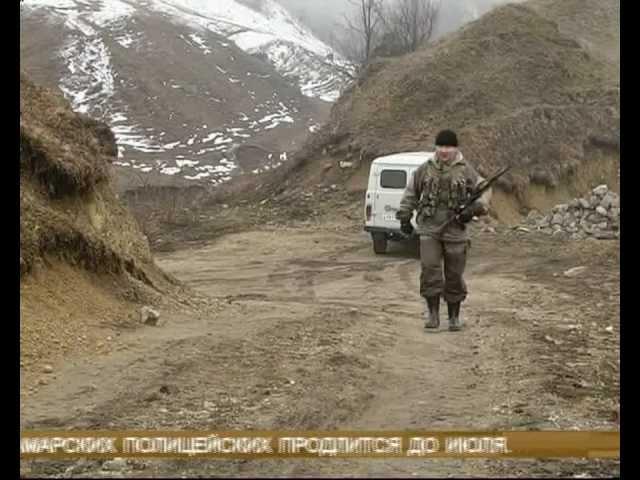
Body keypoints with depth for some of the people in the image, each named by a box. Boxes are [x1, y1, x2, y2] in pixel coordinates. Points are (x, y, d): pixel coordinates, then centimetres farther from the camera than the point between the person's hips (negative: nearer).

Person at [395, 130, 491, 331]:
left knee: (454, 275, 5)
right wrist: (405, 217, 13)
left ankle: (454, 316, 18)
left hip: (455, 230, -1)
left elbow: (485, 190, 2)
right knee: (430, 268, -12)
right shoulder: (425, 169, 5)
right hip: (429, 228, 1)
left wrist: (475, 208, -15)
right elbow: (410, 193, 16)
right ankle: (433, 312, -2)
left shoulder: (465, 170, 1)